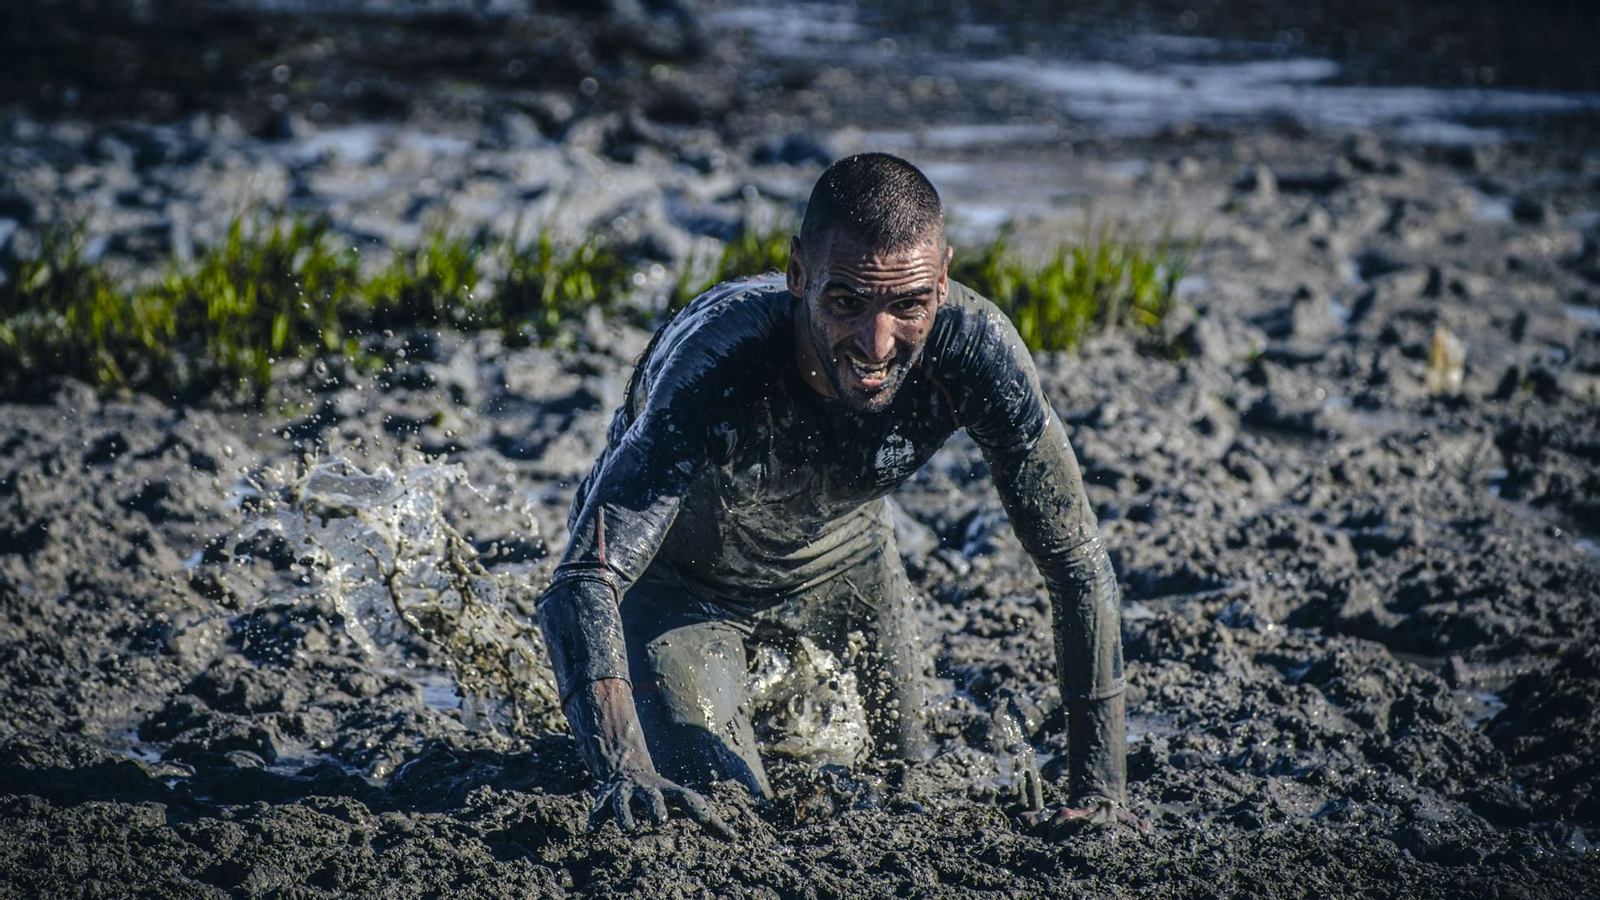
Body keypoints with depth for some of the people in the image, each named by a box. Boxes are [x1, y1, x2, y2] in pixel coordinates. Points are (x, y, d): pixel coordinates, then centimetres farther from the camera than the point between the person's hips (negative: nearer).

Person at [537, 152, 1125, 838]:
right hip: (679, 571, -3)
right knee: (725, 818, -10)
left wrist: (1098, 788, -28)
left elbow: (1078, 565, -24)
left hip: (840, 547, 4)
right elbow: (581, 585, -50)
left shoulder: (975, 346, -35)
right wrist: (623, 772, -66)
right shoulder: (718, 364, -45)